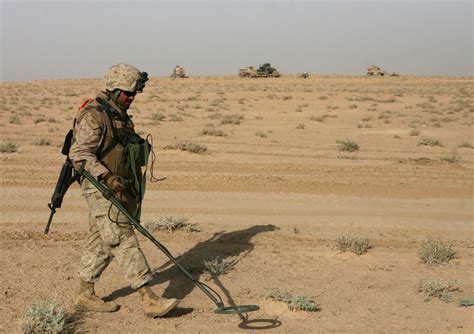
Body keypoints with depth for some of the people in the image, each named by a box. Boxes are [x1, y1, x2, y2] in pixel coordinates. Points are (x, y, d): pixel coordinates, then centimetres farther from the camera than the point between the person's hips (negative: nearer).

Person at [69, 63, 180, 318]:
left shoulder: (120, 116, 15)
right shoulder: (94, 115, -14)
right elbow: (79, 154, -21)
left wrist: (134, 191, 23)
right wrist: (107, 178, -29)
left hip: (120, 189, 9)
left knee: (100, 244, 14)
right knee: (124, 241, -11)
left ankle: (85, 296, 24)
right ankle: (150, 300, -12)